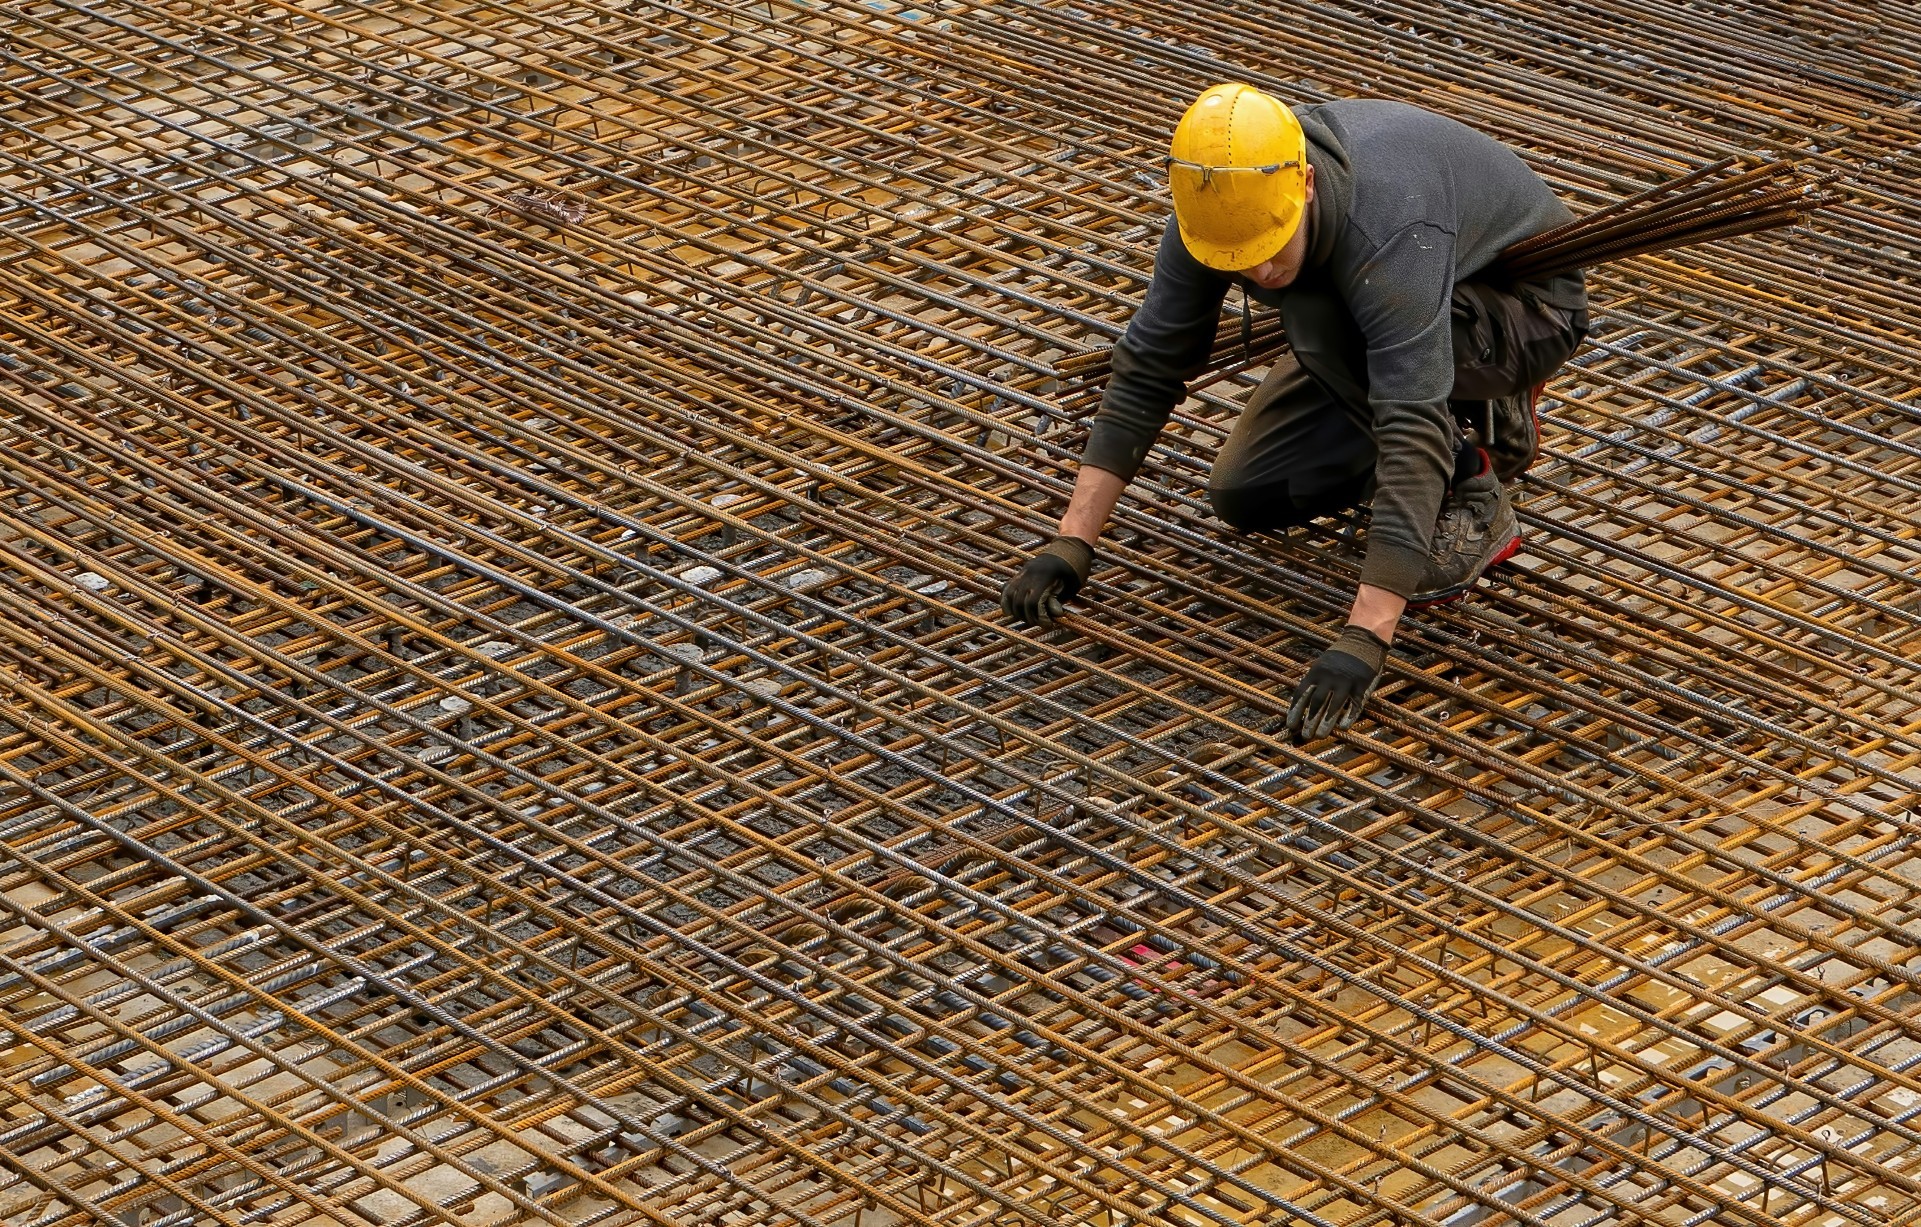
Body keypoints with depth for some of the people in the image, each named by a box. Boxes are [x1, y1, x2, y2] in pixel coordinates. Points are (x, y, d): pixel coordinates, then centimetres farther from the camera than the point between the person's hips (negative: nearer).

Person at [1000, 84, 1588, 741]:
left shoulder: (1391, 238, -43)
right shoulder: (1221, 204, -23)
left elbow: (1412, 439, -47)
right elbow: (1147, 367, -16)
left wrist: (1361, 643, -53)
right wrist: (1070, 545, -21)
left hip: (1529, 301, -7)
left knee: (1317, 314, -34)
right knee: (1245, 495, -2)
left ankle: (1470, 499, -16)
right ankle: (1481, 420, 14)